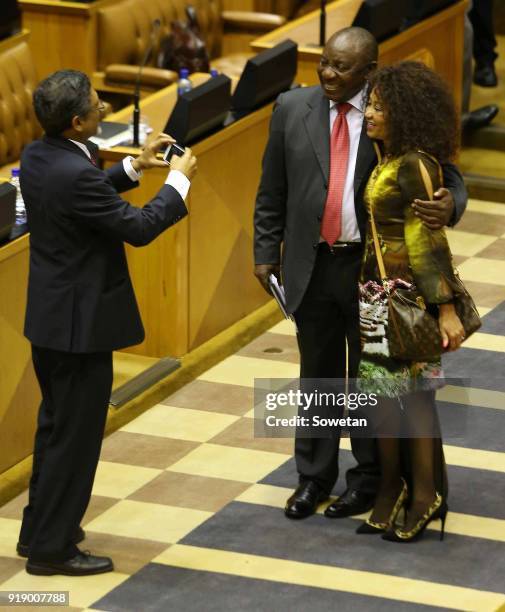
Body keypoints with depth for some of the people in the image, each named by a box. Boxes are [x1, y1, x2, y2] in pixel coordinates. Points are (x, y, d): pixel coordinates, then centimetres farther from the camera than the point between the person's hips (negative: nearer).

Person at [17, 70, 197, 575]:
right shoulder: (74, 173, -28)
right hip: (80, 321, -10)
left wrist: (134, 168, 13)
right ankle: (52, 547, 11)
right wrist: (179, 180, -6)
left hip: (49, 315, 10)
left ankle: (39, 528, 33)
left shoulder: (37, 156, 1)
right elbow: (138, 228, -19)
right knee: (76, 433, 2)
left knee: (56, 424, 22)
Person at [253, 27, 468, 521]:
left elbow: (445, 176, -4)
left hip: (372, 267, -2)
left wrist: (449, 204, -26)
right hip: (311, 266, 2)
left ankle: (367, 478, 25)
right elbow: (272, 192, 7)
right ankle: (313, 476, 26)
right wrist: (266, 252, 7)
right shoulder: (292, 108, 0)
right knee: (317, 375, 13)